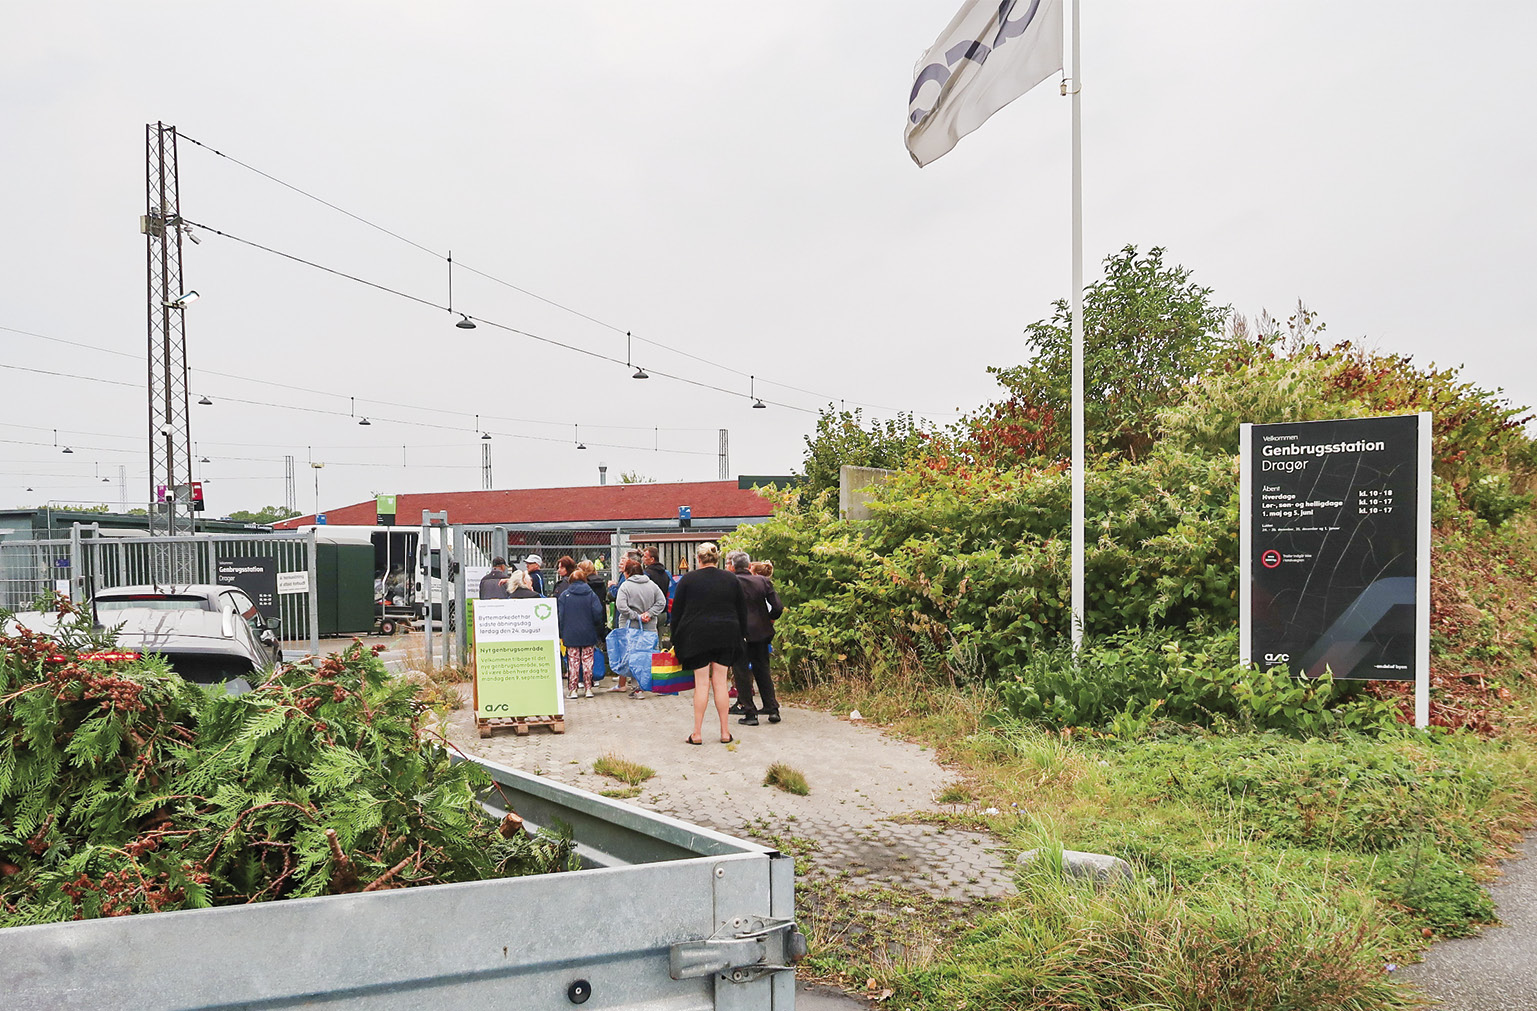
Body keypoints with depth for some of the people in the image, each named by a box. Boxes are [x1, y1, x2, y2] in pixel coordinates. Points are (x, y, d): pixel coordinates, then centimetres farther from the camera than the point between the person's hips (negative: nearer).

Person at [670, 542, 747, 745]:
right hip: (726, 637, 2)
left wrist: (675, 641, 11)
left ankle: (697, 733, 4)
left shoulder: (688, 579, -1)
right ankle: (725, 732, 9)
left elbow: (676, 612, 3)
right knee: (720, 683, 7)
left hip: (697, 636, -2)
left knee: (701, 684, 1)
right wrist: (740, 637, 19)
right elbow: (742, 612, 11)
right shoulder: (732, 580, 6)